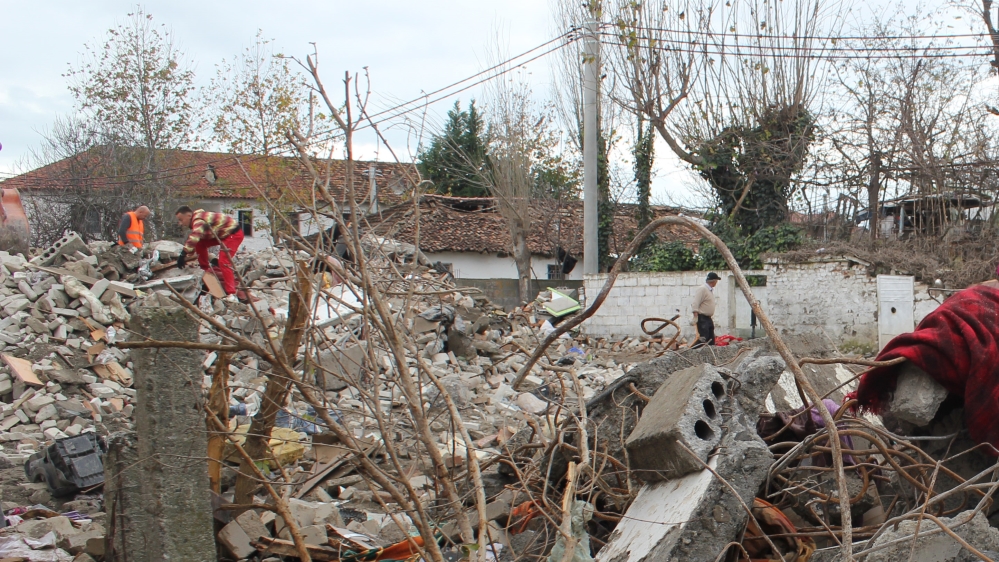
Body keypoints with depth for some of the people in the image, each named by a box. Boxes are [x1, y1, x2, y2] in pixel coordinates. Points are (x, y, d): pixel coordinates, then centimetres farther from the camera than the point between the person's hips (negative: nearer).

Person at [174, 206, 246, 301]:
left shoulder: (198, 219, -23)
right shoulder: (196, 221, 9)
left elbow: (194, 238, -39)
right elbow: (193, 240, 22)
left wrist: (183, 255, -41)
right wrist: (188, 256, 17)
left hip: (234, 233, -10)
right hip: (223, 234, 10)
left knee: (223, 261, -22)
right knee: (200, 244, 9)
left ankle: (232, 294, -28)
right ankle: (205, 269, 25)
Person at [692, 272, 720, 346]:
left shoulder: (711, 290, 16)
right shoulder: (702, 289, -13)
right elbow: (695, 305, -19)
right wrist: (696, 320, -25)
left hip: (708, 318, 10)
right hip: (702, 318, -10)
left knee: (711, 341, 11)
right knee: (702, 340, -16)